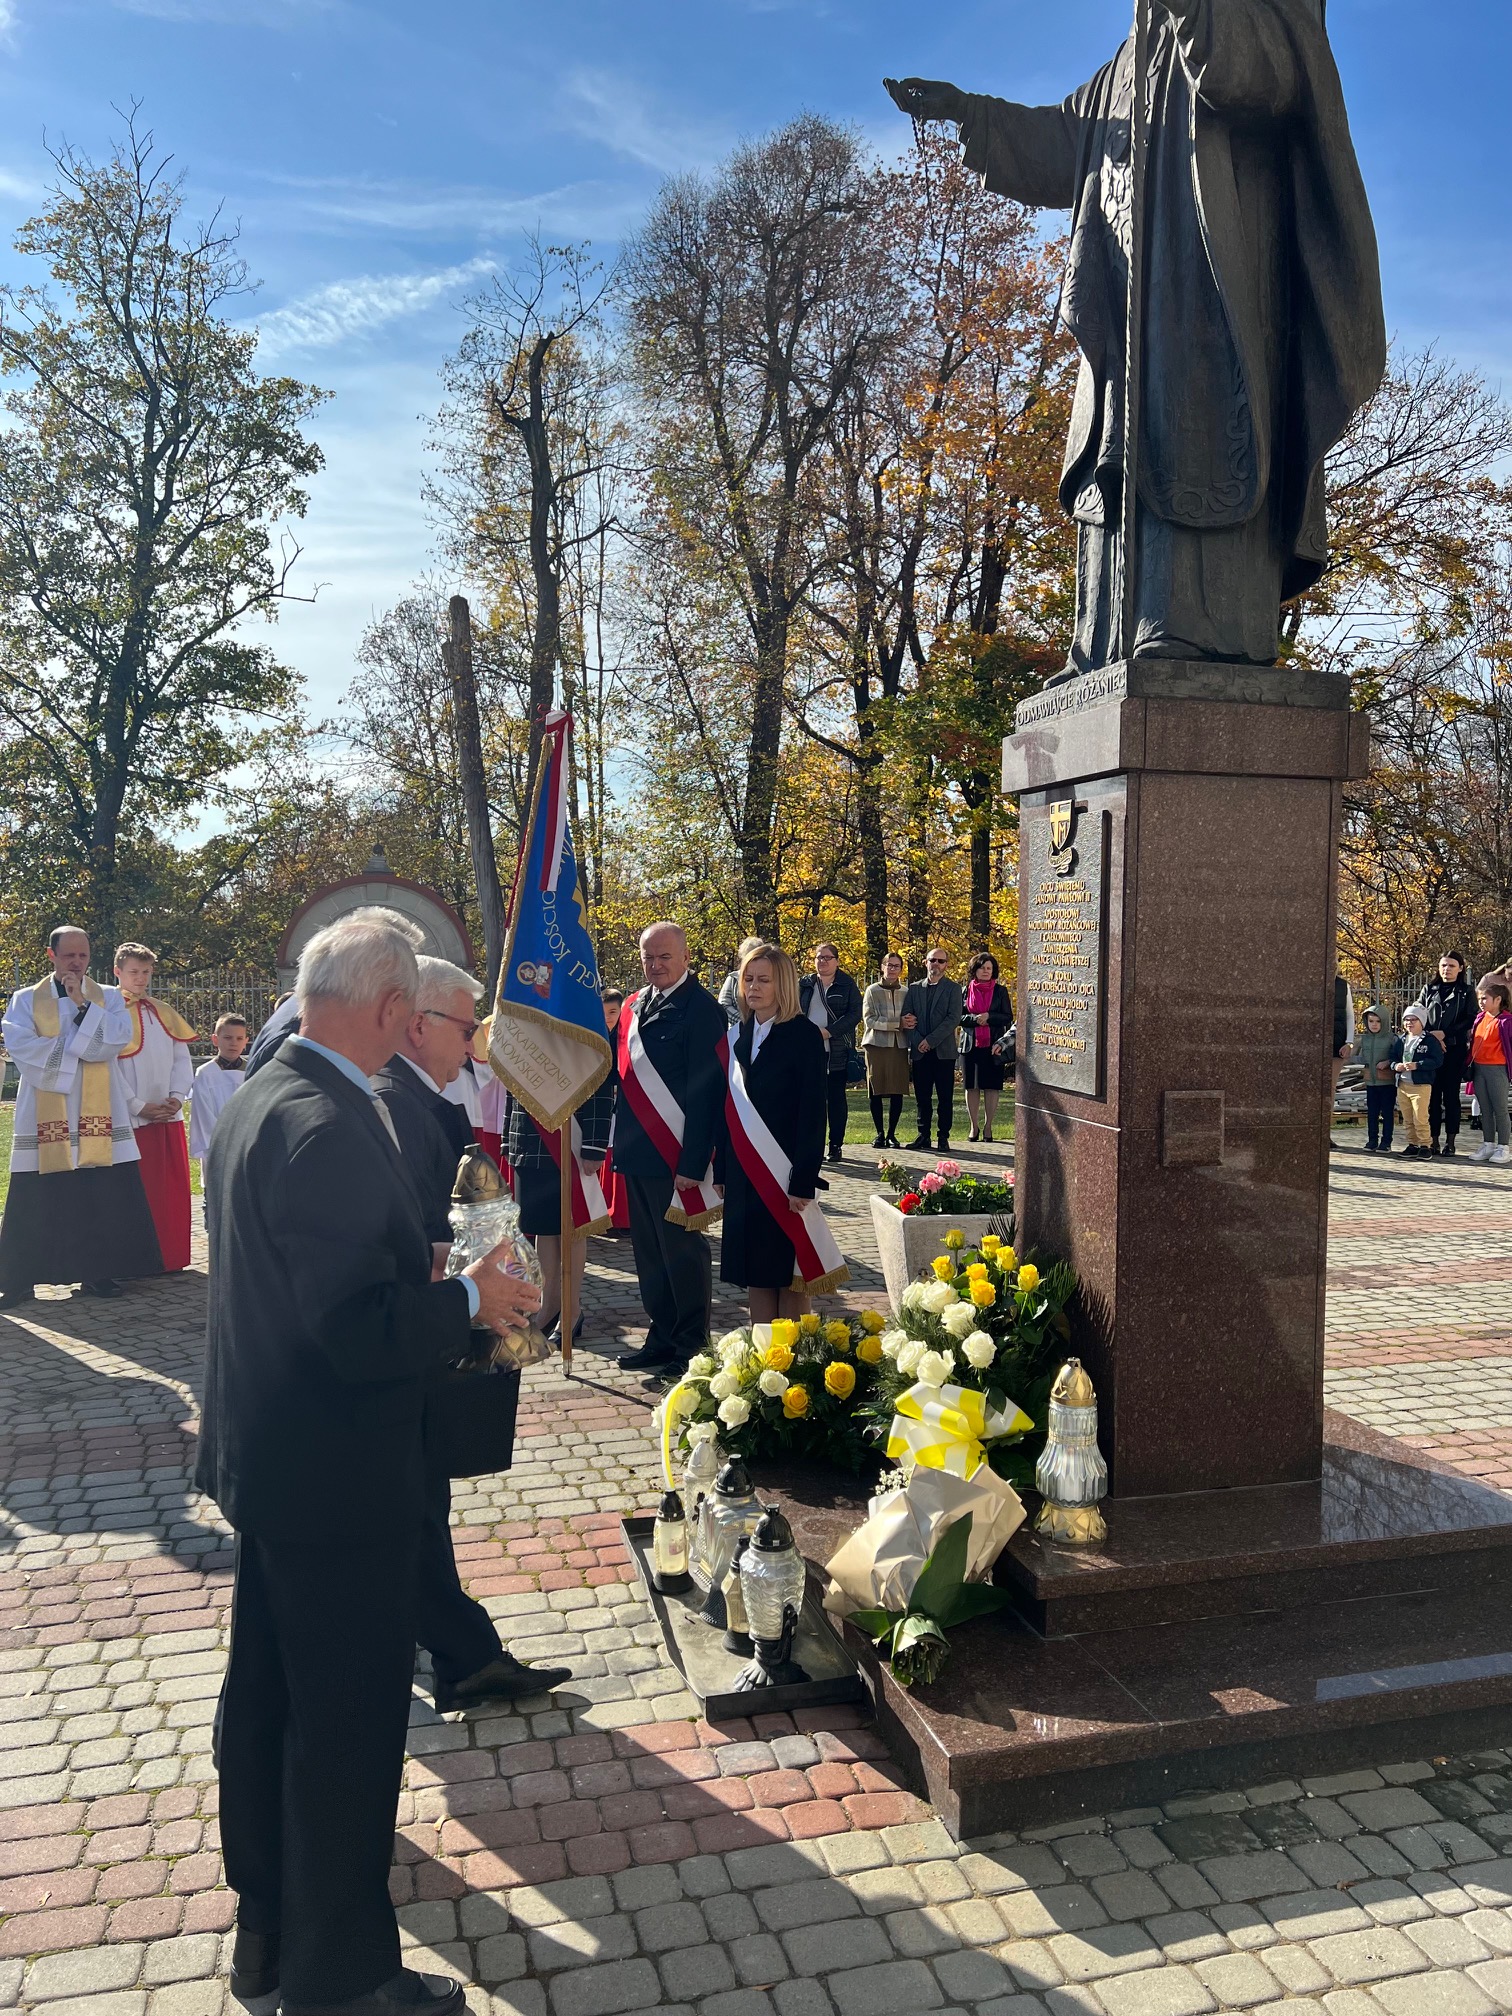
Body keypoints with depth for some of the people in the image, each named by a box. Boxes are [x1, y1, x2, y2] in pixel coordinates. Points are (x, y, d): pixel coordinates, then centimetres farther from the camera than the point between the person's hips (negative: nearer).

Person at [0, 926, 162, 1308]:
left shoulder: (108, 997, 10)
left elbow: (117, 1039, -7)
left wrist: (82, 1003, -11)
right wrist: (83, 1046, -11)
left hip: (99, 1117, 1)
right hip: (44, 1118, -1)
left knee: (102, 1201, 3)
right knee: (37, 1203, 0)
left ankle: (96, 1271, 14)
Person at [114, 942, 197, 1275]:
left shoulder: (164, 1013, 13)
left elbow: (182, 1058, 12)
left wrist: (177, 1096, -4)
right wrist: (138, 1106, -14)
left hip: (169, 1115, 5)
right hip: (131, 1118, -5)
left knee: (173, 1187, 7)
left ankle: (171, 1257, 16)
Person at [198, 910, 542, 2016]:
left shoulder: (260, 1099, 5)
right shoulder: (331, 1128, -27)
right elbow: (363, 1332, -30)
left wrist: (431, 1281, 14)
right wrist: (470, 1299, -15)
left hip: (264, 1456, 10)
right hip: (336, 1475, -10)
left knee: (266, 1693, 23)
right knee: (349, 1719, 7)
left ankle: (267, 1924, 44)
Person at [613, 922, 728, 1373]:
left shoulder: (701, 1009, -12)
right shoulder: (634, 1005, 12)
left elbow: (707, 1093, -16)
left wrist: (693, 1164, -19)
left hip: (674, 1156, -8)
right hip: (636, 1151, 8)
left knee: (682, 1251, 3)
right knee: (648, 1251, 15)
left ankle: (692, 1345, 17)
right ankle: (662, 1338, 27)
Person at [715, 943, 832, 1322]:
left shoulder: (804, 1034, -8)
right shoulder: (739, 1035, 9)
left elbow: (812, 1112, -13)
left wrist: (803, 1180, -17)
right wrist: (721, 1170, 6)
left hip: (786, 1169, -5)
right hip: (743, 1171, 5)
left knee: (789, 1269, 3)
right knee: (754, 1269, 9)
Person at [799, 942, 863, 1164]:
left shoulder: (847, 985, 4)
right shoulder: (805, 984, 12)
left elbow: (855, 1014, -5)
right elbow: (796, 1011, 13)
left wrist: (829, 1031, -15)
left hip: (837, 1051, -2)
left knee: (836, 1098, 2)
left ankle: (836, 1146, 9)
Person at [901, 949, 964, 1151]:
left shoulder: (953, 989, 3)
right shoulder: (914, 988, 13)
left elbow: (954, 1019, -7)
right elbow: (906, 1018, 7)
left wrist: (930, 1040, -13)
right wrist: (917, 1042, -8)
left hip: (943, 1051, -3)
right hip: (919, 1051, 3)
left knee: (945, 1097, 0)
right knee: (922, 1097, 6)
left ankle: (943, 1136, 6)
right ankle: (923, 1135, 12)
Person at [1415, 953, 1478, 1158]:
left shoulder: (1467, 992, 7)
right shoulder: (1429, 989, 13)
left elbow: (1471, 1020, -1)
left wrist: (1445, 1033, -12)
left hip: (1455, 1050, -2)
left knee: (1451, 1095, 0)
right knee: (1433, 1095, 1)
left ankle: (1450, 1143, 5)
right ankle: (1434, 1141, 6)